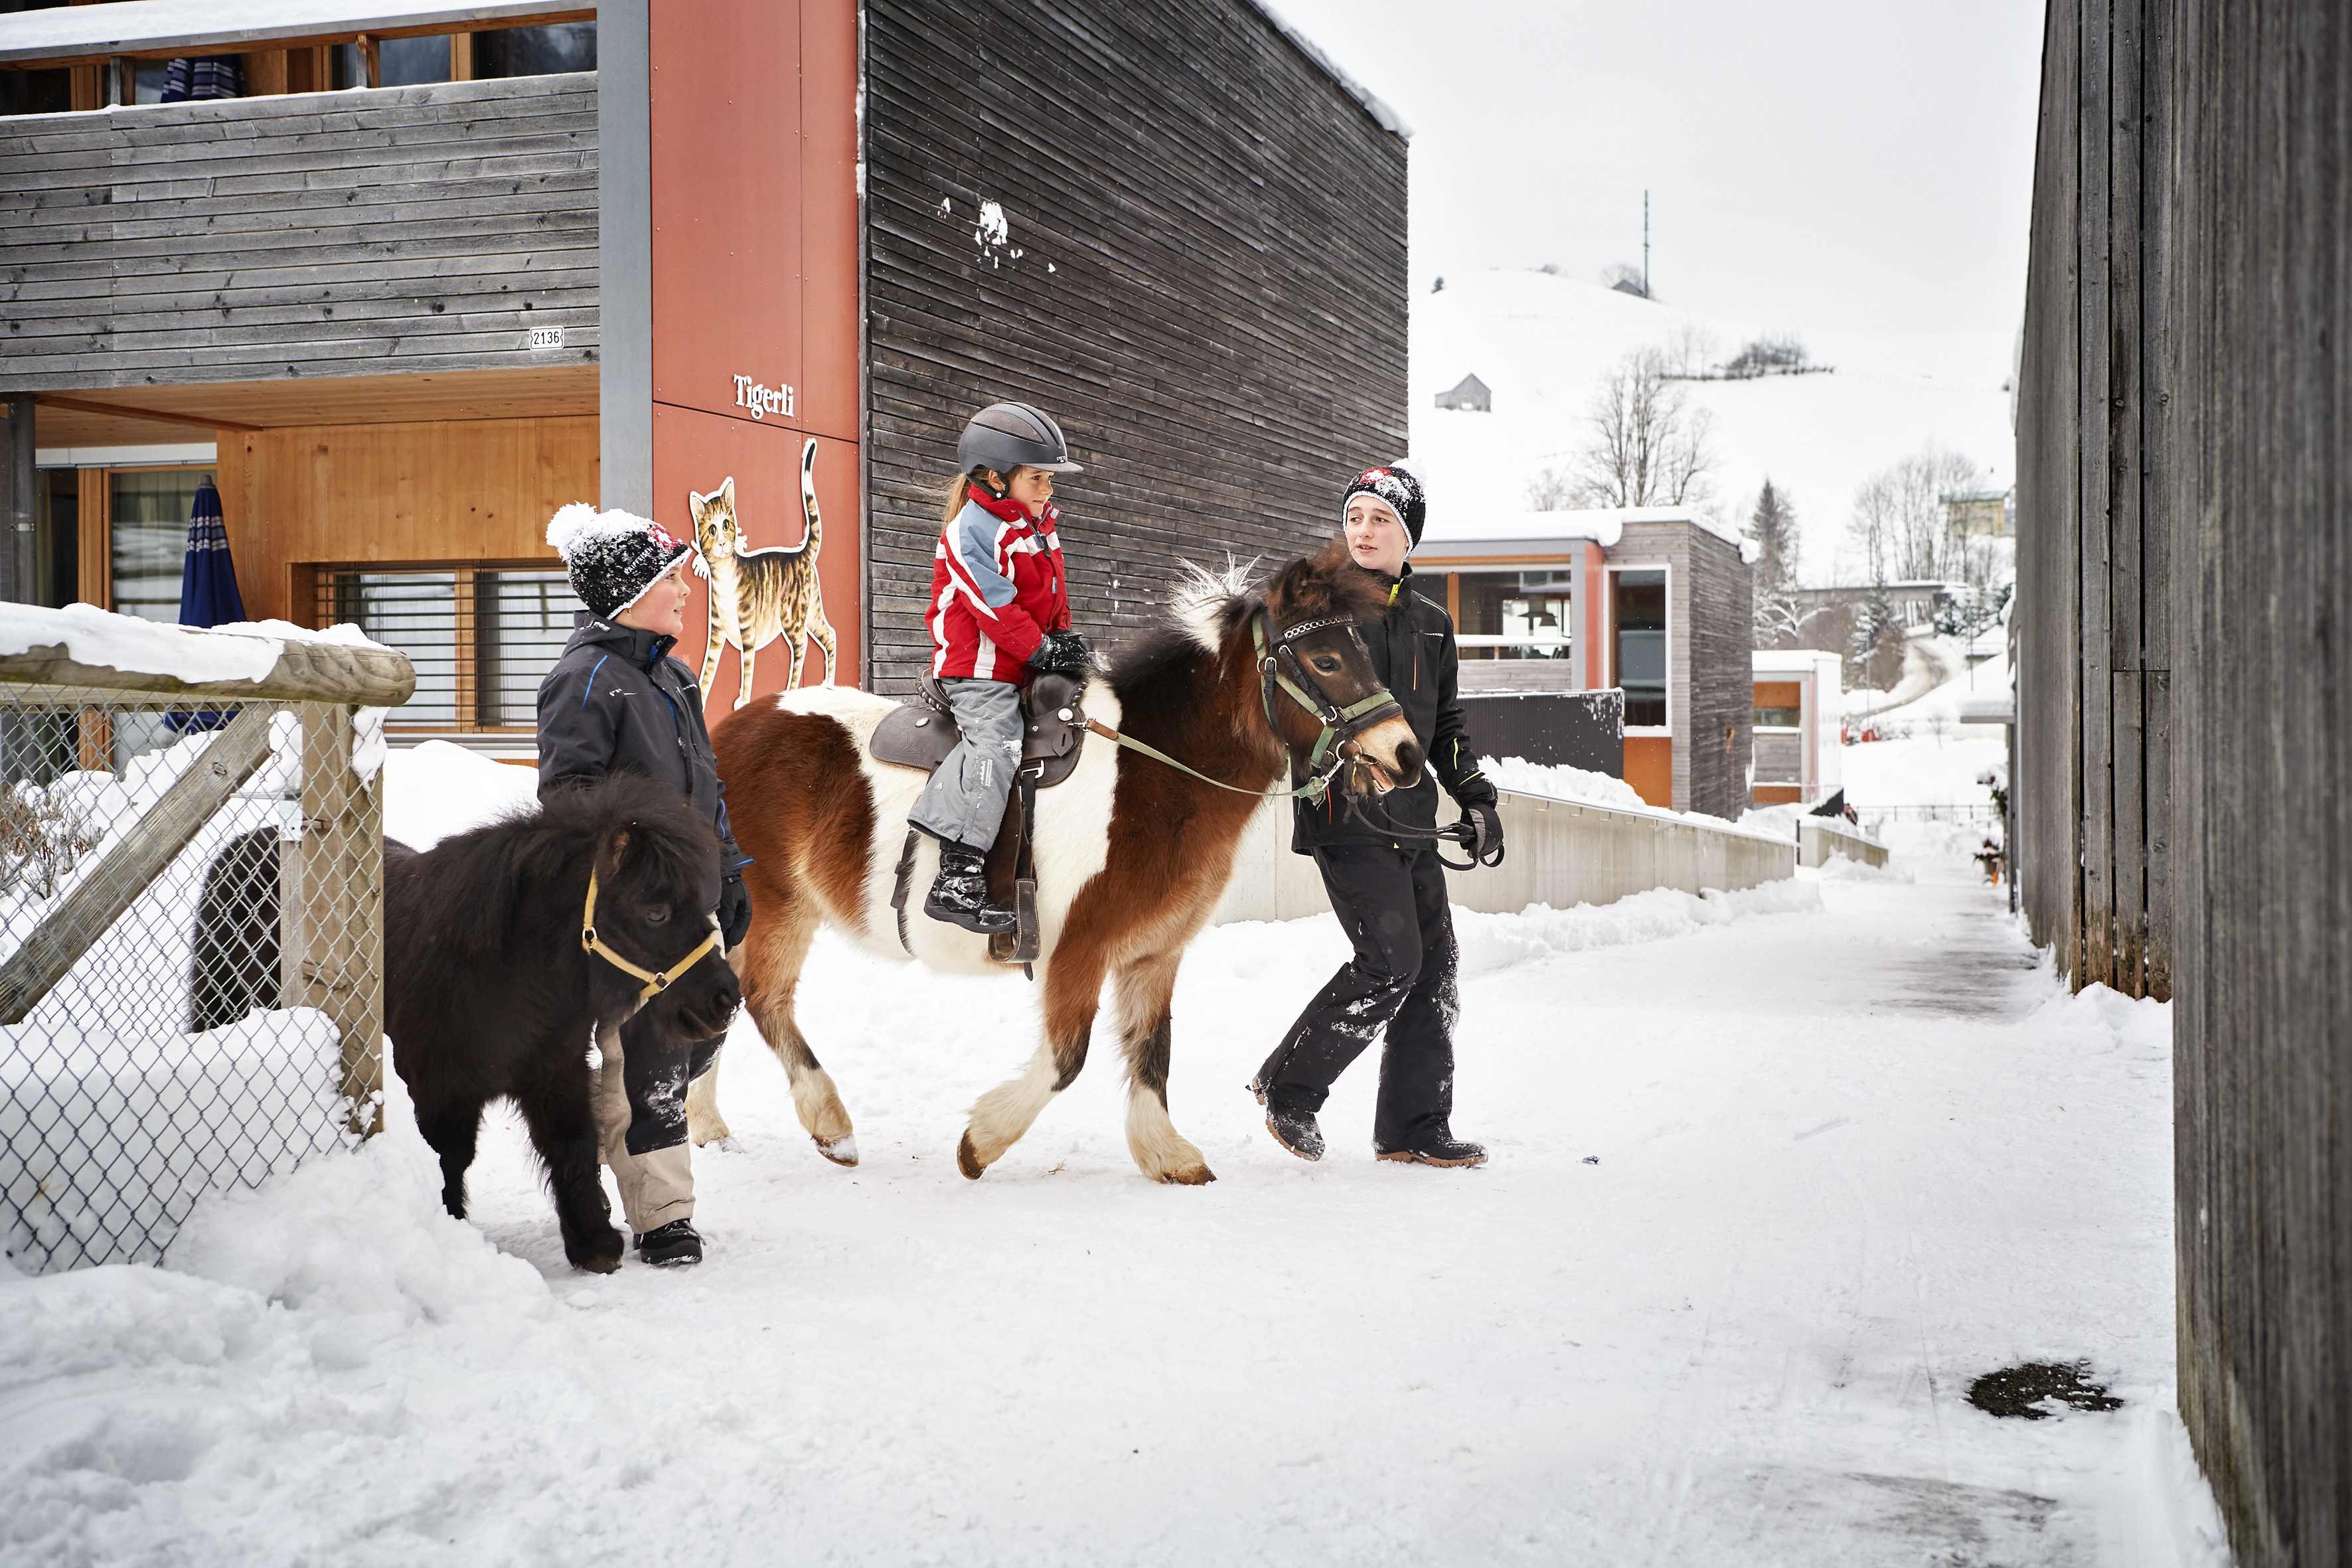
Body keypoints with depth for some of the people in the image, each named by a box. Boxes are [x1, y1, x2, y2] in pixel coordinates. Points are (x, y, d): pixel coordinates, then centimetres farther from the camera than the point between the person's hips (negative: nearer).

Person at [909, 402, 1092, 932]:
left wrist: (1064, 637, 8)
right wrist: (1043, 651, -18)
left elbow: (1053, 589, 22)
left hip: (1022, 665, 10)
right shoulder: (970, 530, -14)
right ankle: (958, 879, -28)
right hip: (978, 665, -10)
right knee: (995, 747, -22)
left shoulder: (1042, 522, 13)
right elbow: (994, 606, -19)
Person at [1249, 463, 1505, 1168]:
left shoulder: (1432, 622, 16)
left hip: (1411, 821, 7)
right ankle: (1288, 1086, 2)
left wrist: (1476, 799, 18)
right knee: (1392, 960, -14)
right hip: (1346, 816, -6)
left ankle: (1414, 1128, 12)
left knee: (1434, 964, 3)